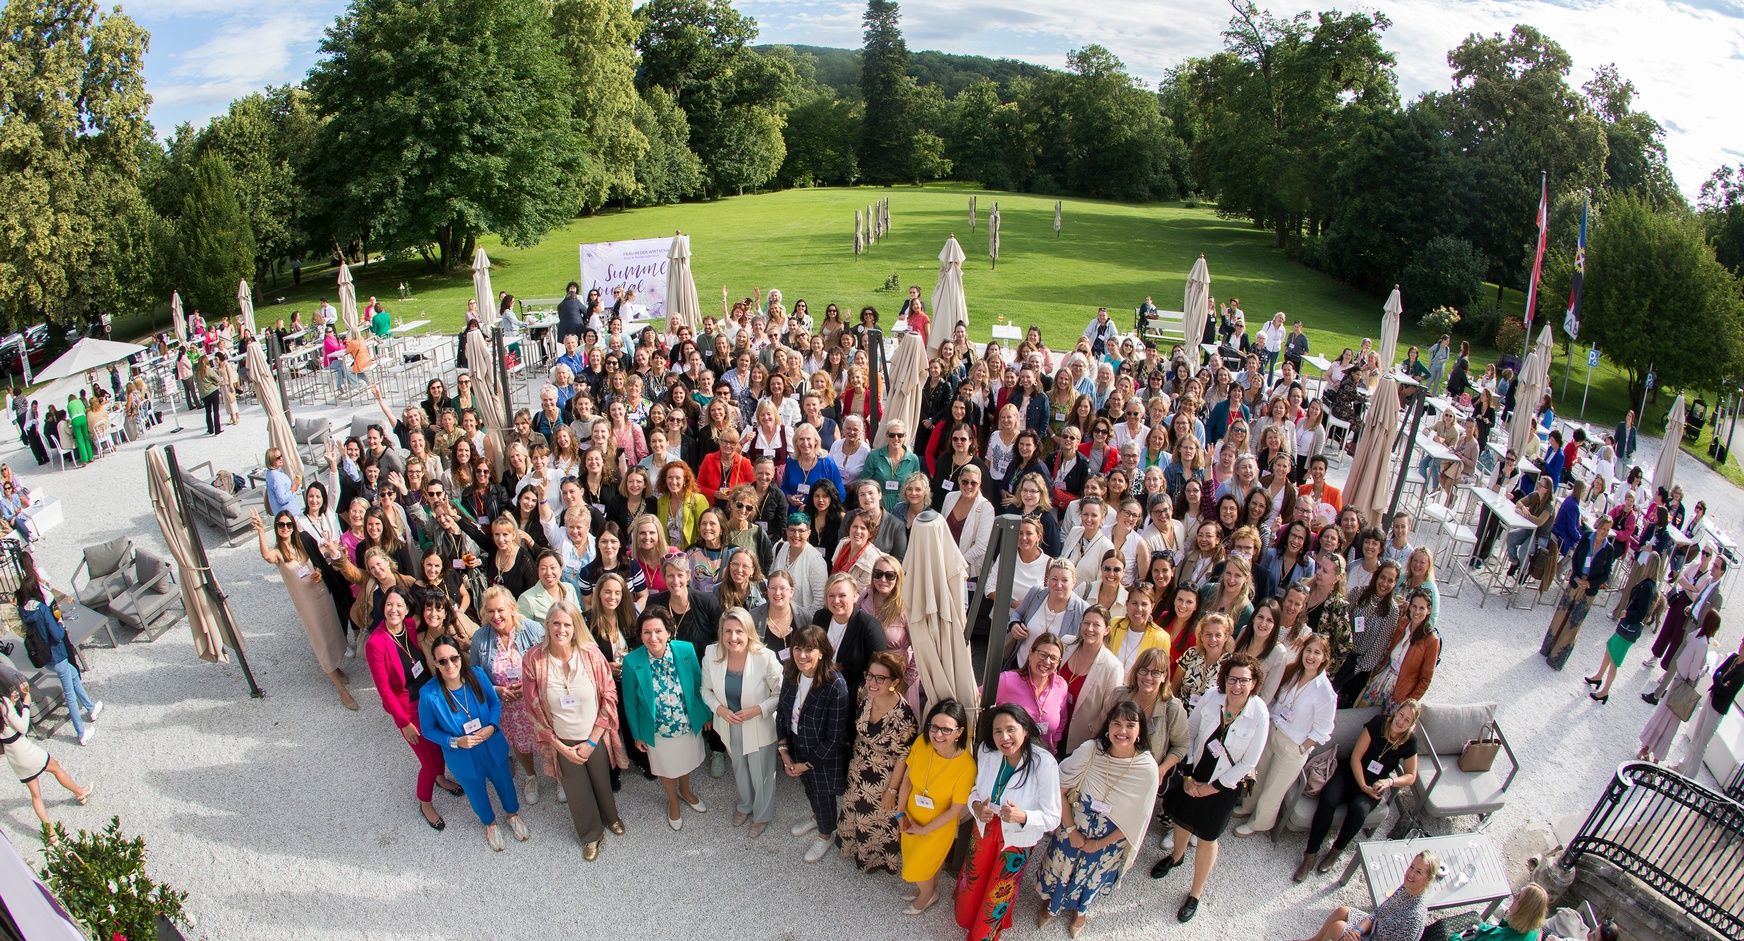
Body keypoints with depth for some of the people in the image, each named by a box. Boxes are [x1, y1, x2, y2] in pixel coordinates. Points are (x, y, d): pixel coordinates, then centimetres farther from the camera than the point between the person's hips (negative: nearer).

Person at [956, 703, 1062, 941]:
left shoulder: (1044, 764, -32)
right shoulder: (986, 751, -18)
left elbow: (1052, 818, -25)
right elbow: (977, 788, -1)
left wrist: (1022, 816, -43)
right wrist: (976, 805, -23)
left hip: (1017, 839, -3)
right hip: (984, 829, 3)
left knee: (997, 895, 20)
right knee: (971, 887, 21)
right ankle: (966, 921, 58)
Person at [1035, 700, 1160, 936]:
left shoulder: (1147, 768, -24)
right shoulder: (1090, 750, -26)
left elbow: (1137, 818, -14)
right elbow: (1060, 789, -17)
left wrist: (1099, 844, -10)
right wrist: (1071, 830, -15)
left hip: (1110, 838, 0)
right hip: (1074, 826, 0)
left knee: (1093, 875, 26)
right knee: (1059, 866, 22)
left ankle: (1081, 909, 58)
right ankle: (1049, 902, 55)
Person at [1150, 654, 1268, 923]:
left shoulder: (1259, 716, -24)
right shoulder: (1211, 697, -21)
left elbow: (1248, 763, -14)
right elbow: (1189, 732, -7)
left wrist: (1213, 787, -10)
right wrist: (1187, 775, -7)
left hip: (1224, 784, -2)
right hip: (1194, 775, 3)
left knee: (1207, 838, 11)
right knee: (1181, 817, 24)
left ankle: (1196, 893, 34)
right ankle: (1177, 855, 57)